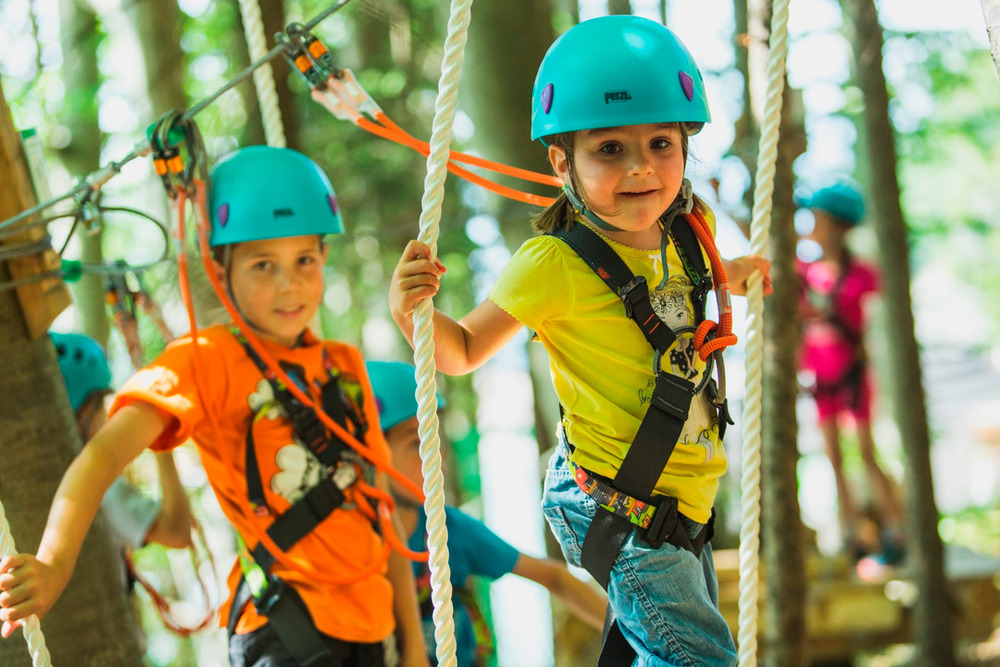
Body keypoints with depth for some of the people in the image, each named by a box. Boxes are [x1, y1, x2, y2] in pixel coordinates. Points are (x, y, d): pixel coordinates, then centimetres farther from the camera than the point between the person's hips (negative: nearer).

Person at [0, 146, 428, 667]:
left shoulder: (345, 366, 11)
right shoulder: (208, 360, -6)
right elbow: (106, 452, -21)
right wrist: (54, 563, -37)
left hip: (366, 622, 6)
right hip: (284, 623, -6)